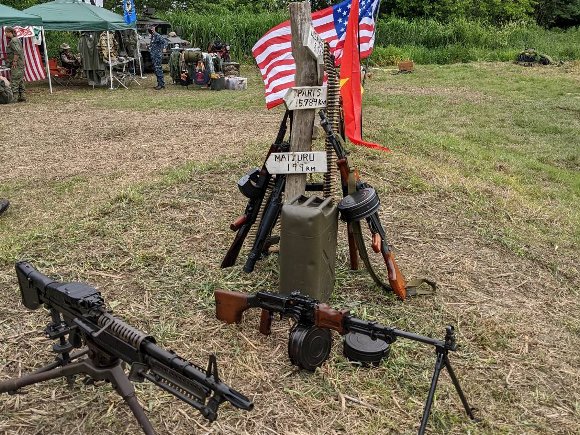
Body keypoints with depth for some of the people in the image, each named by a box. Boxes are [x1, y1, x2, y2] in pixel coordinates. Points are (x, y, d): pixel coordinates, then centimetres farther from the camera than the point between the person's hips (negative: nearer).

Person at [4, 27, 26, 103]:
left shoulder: (13, 41, -12)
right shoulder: (17, 40, 20)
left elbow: (17, 51, -23)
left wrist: (15, 61, -21)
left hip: (16, 65, -11)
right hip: (21, 64, 11)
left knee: (14, 82, -10)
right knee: (20, 81, 12)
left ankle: (13, 98, -10)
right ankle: (22, 97, 15)